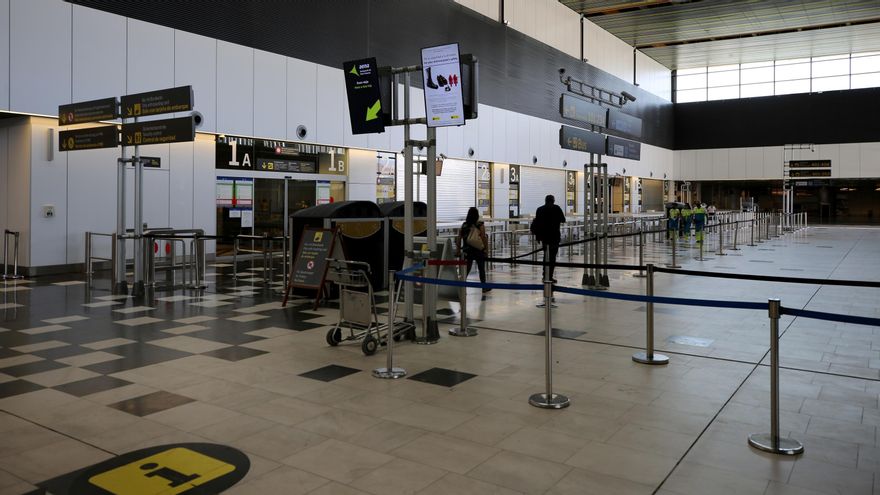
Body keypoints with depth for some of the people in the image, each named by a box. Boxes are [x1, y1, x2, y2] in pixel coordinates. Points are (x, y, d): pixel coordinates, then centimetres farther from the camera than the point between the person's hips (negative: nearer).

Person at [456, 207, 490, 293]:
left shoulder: (464, 225, 2)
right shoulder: (480, 225, -9)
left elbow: (459, 238, 2)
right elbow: (484, 237, -13)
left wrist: (458, 250, 7)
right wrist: (486, 248, -5)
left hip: (467, 251, 3)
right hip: (479, 250, -3)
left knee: (466, 270, 5)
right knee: (481, 269, 13)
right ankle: (484, 287, 23)